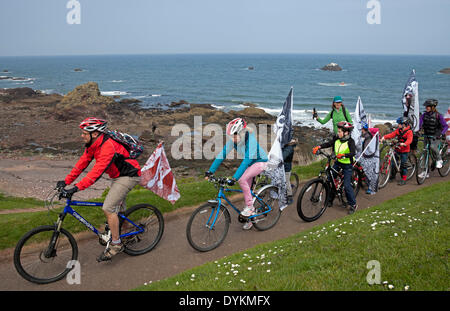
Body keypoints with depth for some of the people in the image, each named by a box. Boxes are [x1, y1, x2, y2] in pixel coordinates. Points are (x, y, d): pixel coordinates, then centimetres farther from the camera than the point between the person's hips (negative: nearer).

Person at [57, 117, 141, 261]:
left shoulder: (107, 147, -30)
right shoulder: (93, 145, -1)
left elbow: (97, 172, -36)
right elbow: (82, 163, 4)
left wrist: (75, 188, -39)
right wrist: (66, 181, -2)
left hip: (129, 176, -10)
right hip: (119, 175, 10)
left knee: (108, 208, -16)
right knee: (118, 209, 24)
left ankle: (116, 244, -4)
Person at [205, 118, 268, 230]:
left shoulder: (251, 140, -34)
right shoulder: (233, 140, -16)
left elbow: (247, 160, -42)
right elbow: (222, 154, -16)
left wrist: (234, 178, -49)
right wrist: (211, 170, -23)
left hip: (260, 162, -7)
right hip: (249, 163, 7)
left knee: (242, 179, -28)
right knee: (247, 189, 8)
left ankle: (250, 206, -10)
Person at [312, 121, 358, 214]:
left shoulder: (350, 141, -20)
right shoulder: (336, 139, -3)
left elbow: (353, 153, -33)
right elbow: (329, 144, -3)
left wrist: (343, 155, -49)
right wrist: (318, 147, -19)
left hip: (347, 165, -6)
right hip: (338, 162, 6)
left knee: (346, 185, -10)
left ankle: (353, 205, 5)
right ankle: (330, 199, 21)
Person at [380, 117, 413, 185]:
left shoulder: (409, 132, -11)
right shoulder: (398, 130, 6)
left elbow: (409, 140, -25)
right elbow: (392, 134, -4)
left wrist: (404, 144, -45)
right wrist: (384, 137, -20)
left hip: (404, 150, -5)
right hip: (397, 149, 5)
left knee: (403, 164, -1)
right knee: (393, 162, 7)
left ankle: (403, 179, 8)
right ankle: (392, 175, 28)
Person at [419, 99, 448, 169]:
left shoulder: (438, 116, -11)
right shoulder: (424, 115, 1)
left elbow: (446, 126, -12)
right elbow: (420, 124, -3)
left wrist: (441, 133, -27)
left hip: (436, 136, -5)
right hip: (427, 136, 5)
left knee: (433, 146, -32)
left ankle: (439, 160, -6)